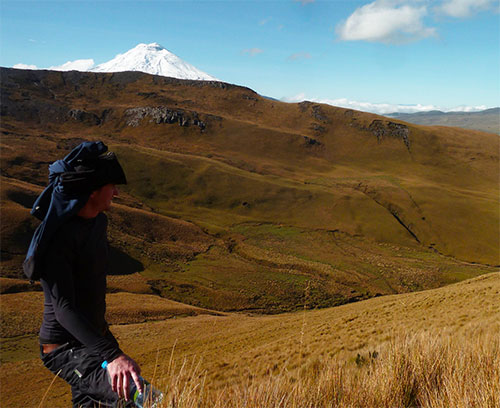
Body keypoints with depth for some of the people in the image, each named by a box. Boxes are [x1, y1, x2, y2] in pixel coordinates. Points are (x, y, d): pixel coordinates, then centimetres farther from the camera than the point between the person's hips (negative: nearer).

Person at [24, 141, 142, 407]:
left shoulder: (99, 221, 3)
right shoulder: (58, 237, -25)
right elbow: (64, 308, -32)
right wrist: (112, 355, -42)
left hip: (94, 337, 9)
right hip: (65, 348, -9)